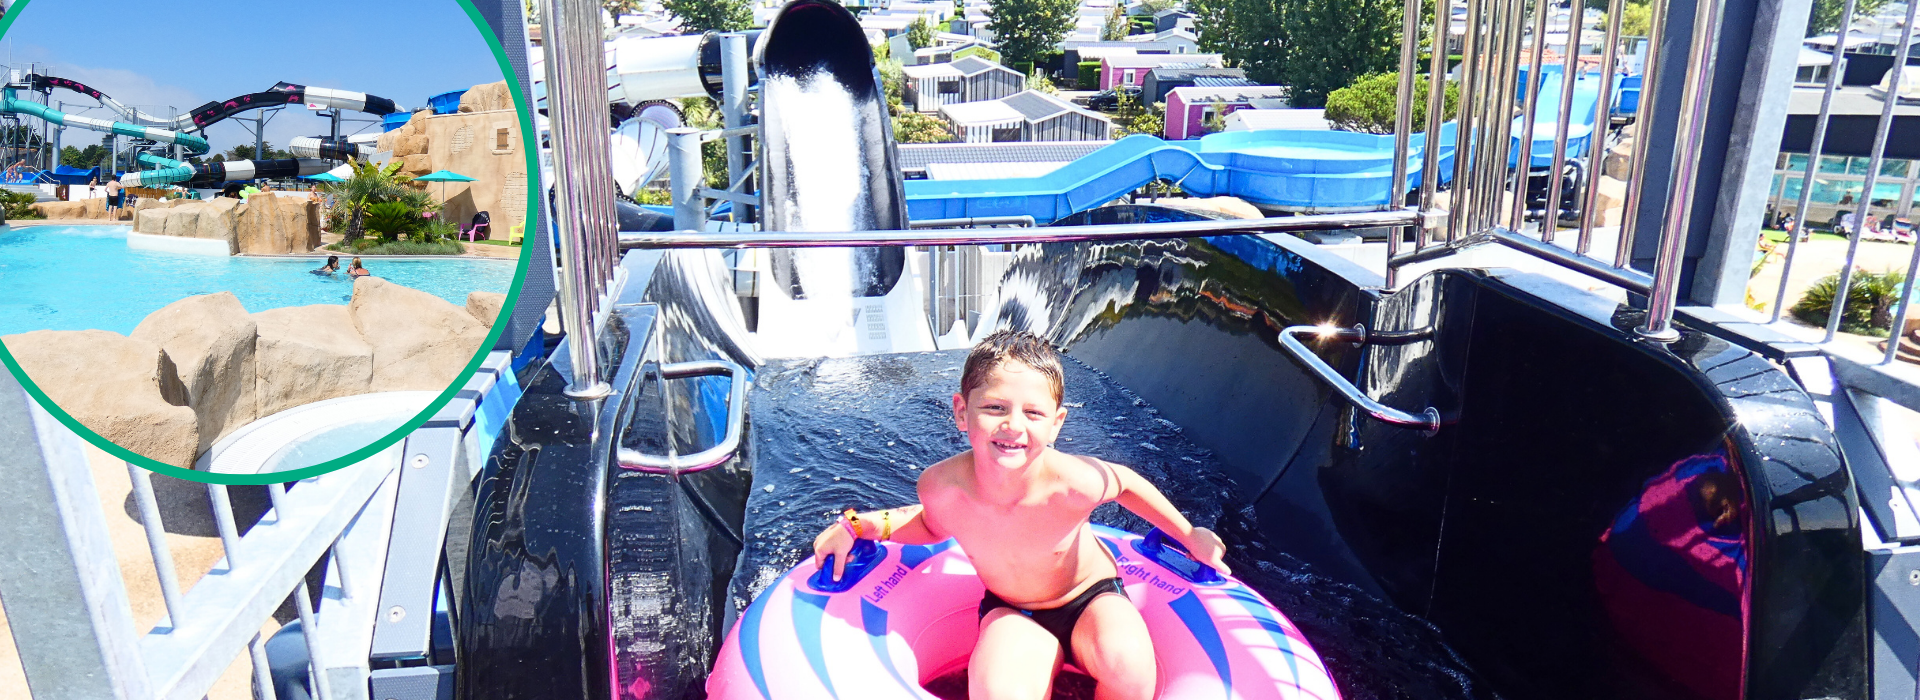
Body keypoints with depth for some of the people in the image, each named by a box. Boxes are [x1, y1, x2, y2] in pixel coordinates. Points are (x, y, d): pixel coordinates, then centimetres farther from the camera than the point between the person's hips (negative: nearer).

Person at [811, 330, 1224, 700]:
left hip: (1091, 600, 0)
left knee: (1127, 665, -32)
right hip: (1012, 613, 1)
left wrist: (1189, 536, 5)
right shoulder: (941, 486, -27)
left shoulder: (1074, 484, -33)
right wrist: (856, 525, -11)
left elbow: (1125, 482, -8)